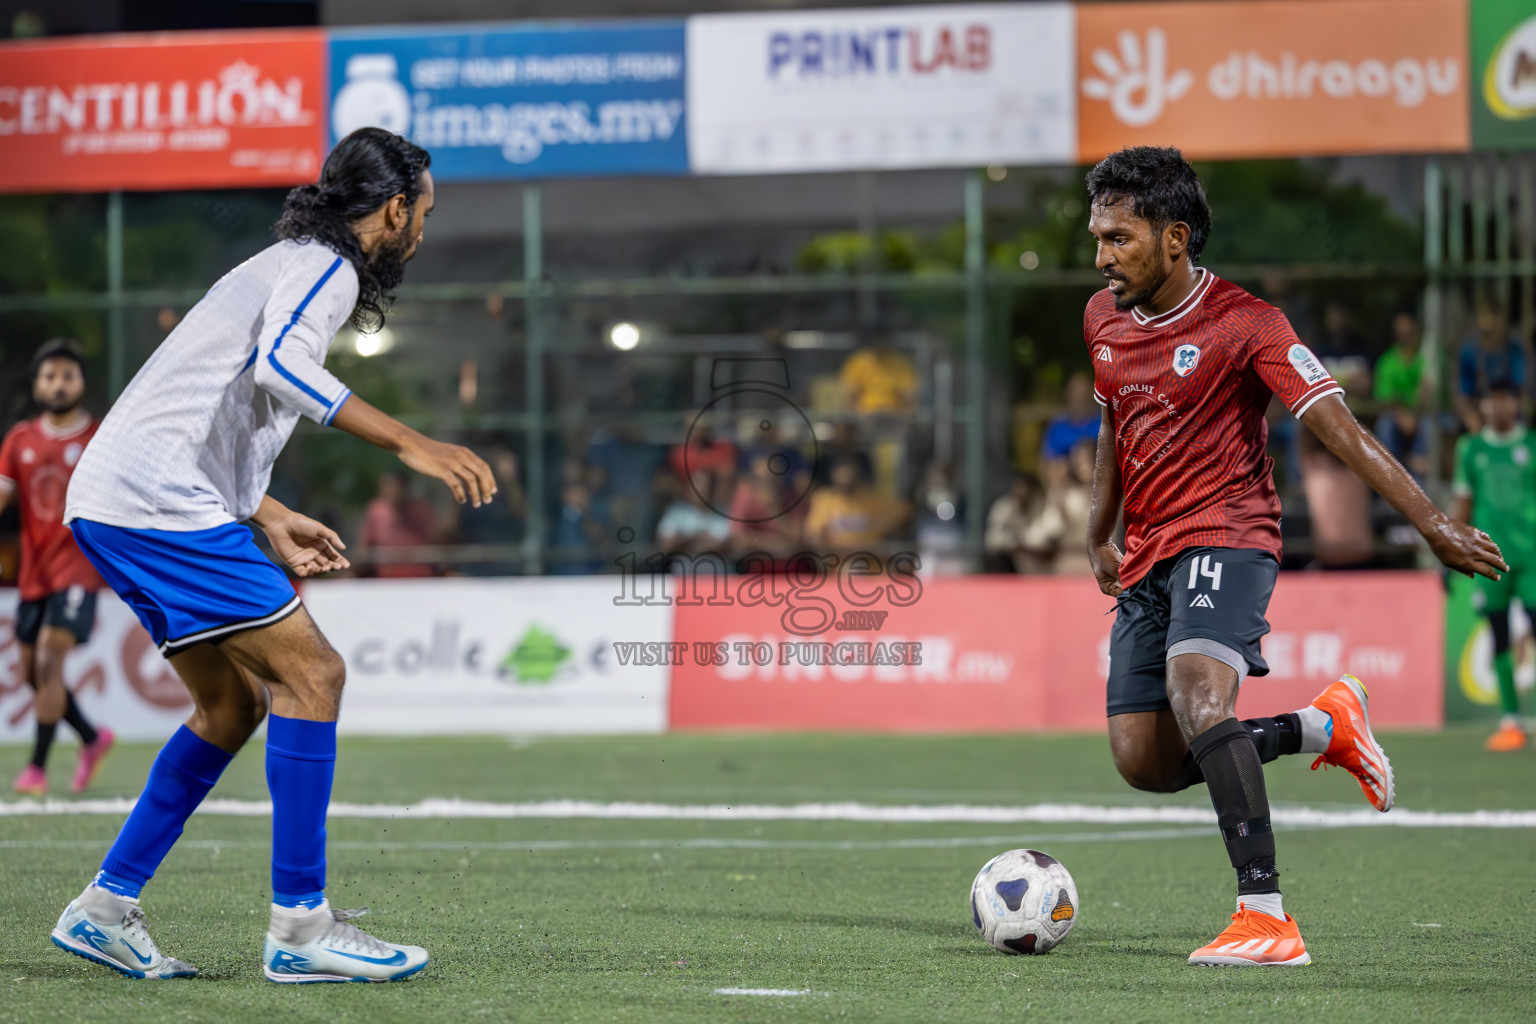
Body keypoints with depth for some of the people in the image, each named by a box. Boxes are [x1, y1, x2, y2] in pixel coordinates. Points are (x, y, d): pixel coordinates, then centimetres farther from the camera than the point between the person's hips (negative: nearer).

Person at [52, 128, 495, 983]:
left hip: (112, 507, 10)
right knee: (309, 672, -10)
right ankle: (300, 928, -10)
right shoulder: (325, 267, -7)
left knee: (235, 703, 16)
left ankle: (106, 909, 17)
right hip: (157, 504, -10)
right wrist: (409, 444, -32)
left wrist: (270, 519, 29)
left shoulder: (290, 266, 24)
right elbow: (279, 365, -29)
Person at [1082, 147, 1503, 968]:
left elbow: (1339, 429, -16)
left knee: (1196, 695, -32)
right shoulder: (1103, 321, 9)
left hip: (1225, 536, -7)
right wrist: (1098, 536, 25)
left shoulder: (1243, 324, -12)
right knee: (1143, 762, -1)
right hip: (1147, 558, 7)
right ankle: (1322, 727, 21)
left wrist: (1431, 521, -23)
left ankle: (1266, 915, -34)